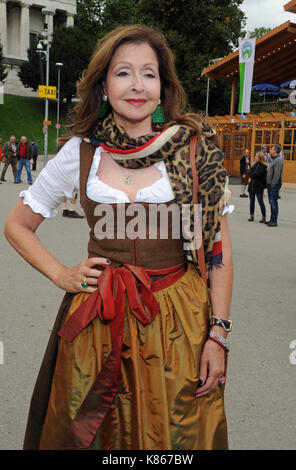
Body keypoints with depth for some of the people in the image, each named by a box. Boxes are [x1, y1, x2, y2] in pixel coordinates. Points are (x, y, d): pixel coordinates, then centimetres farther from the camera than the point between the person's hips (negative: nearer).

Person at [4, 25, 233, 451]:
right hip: (98, 324, 2)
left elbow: (219, 245, -3)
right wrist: (61, 275, -1)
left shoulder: (196, 149, -5)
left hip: (178, 320, -1)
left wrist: (218, 334, -8)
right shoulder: (80, 151, -1)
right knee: (90, 433, 16)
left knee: (177, 434, 12)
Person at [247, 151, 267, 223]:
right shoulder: (254, 165, 12)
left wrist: (253, 174, -7)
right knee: (252, 202, 11)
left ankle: (264, 217, 6)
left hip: (259, 187, -7)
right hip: (252, 186, 7)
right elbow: (250, 174, 5)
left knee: (261, 202, -3)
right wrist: (255, 175, -9)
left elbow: (258, 174, -22)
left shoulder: (264, 166, -10)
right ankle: (251, 216, 20)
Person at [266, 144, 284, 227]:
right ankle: (272, 220, 20)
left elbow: (277, 174, -21)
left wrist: (273, 184, -21)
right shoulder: (274, 159, 17)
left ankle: (274, 221, -4)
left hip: (274, 185, -10)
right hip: (270, 185, 10)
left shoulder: (278, 160, -14)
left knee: (273, 202, -7)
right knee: (271, 202, 13)